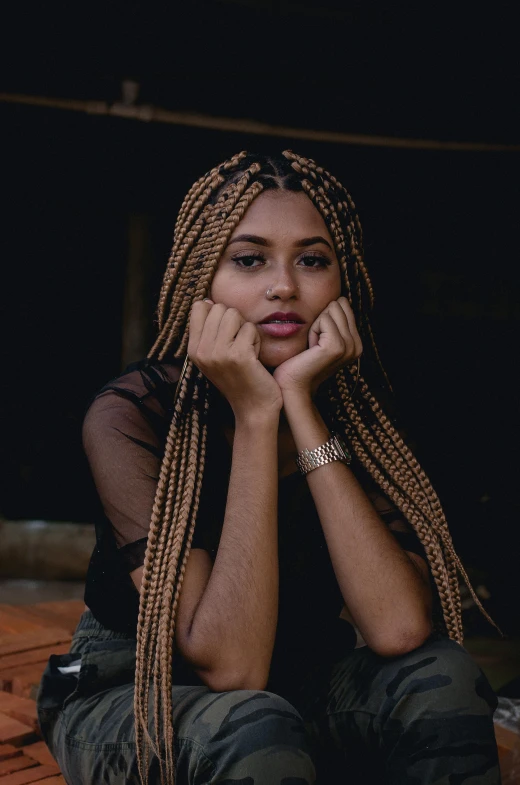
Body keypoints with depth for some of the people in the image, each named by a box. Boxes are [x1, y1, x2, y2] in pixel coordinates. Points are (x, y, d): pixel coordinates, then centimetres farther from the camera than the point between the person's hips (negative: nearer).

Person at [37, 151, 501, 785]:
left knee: (441, 678, -24)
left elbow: (400, 628, -27)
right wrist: (255, 416, -34)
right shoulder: (130, 415, -23)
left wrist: (300, 405, -30)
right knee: (255, 730, -35)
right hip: (129, 698, -3)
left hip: (300, 689, 4)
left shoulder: (355, 409, -11)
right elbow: (230, 667, -31)